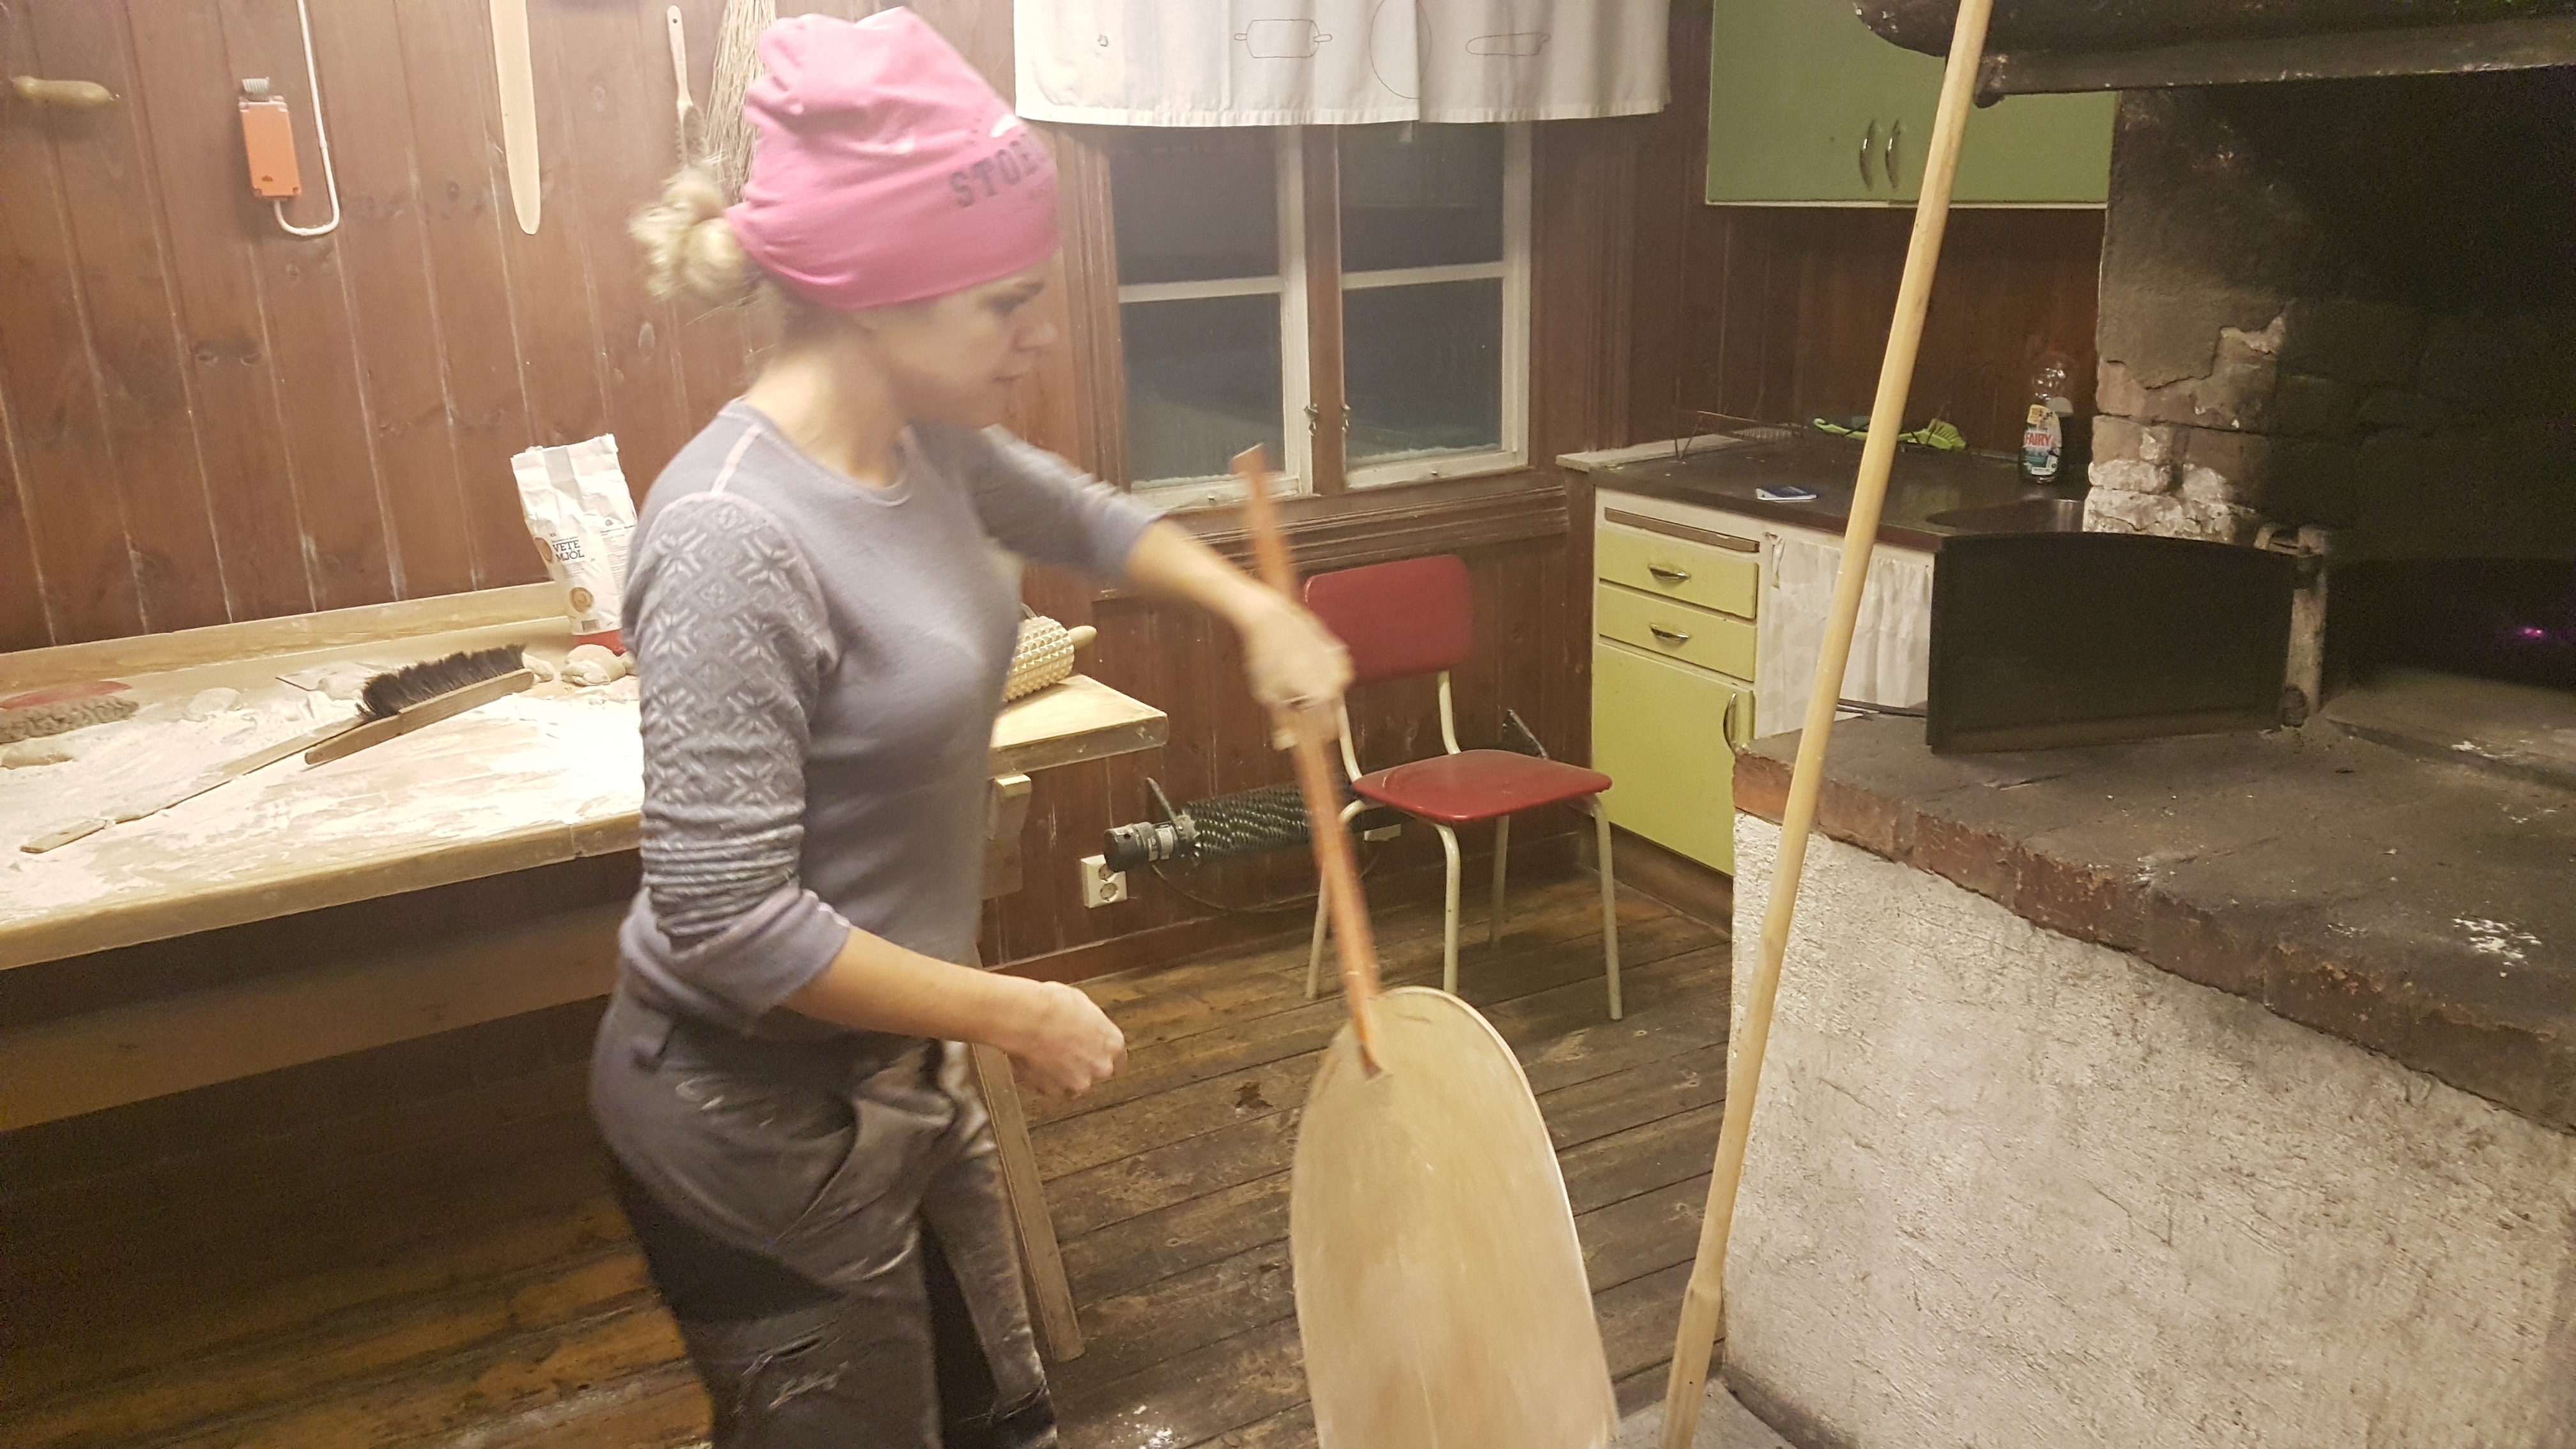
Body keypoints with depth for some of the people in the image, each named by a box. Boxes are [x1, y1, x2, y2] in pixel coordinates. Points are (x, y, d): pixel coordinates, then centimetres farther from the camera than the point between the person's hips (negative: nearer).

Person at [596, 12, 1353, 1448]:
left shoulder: (921, 444, -4)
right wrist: (1017, 1014, -21)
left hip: (895, 1068, 8)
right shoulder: (737, 538, -29)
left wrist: (1257, 608, 6)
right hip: (759, 1117, -8)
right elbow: (726, 921, -29)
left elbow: (1078, 515, 18)